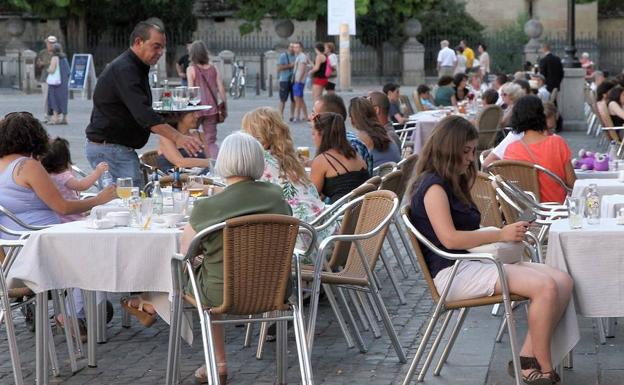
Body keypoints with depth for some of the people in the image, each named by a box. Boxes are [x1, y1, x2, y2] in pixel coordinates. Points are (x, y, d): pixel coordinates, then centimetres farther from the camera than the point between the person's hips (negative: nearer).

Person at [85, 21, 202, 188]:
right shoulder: (123, 69, -18)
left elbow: (141, 112, 24)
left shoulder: (136, 68, 17)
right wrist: (177, 137, -36)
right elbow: (143, 113, -29)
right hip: (109, 149, -10)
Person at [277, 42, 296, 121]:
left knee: (294, 99, 4)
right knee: (283, 99, -4)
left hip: (294, 80, 4)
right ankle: (281, 115, -1)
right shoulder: (283, 56, -3)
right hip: (285, 80, -4)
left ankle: (292, 115, 11)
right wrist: (290, 65, -14)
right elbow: (279, 67, -10)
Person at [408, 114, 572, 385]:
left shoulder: (453, 183, 22)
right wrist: (501, 234, -15)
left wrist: (510, 233, 5)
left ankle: (527, 359, -10)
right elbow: (450, 239, -19)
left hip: (474, 263, 10)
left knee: (563, 282, -9)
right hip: (453, 272, -10)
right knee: (545, 287, -26)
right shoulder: (433, 186, -8)